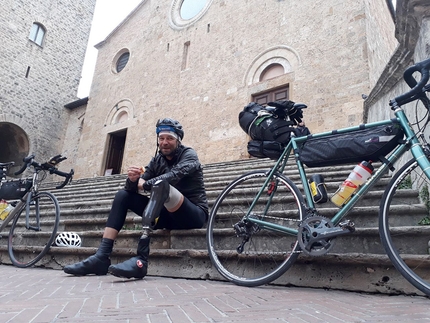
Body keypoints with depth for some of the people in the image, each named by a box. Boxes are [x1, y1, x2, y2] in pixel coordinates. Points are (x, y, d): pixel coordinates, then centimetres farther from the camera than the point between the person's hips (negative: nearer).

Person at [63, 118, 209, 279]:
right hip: (169, 215, 6)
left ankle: (141, 259, -42)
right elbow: (132, 189, 0)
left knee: (160, 185, -34)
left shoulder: (189, 155, -6)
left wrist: (144, 184, -19)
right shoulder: (157, 161, 9)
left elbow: (173, 176, -28)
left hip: (194, 215, -6)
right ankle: (101, 257, -12)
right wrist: (133, 179, -22)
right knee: (123, 195, -3)